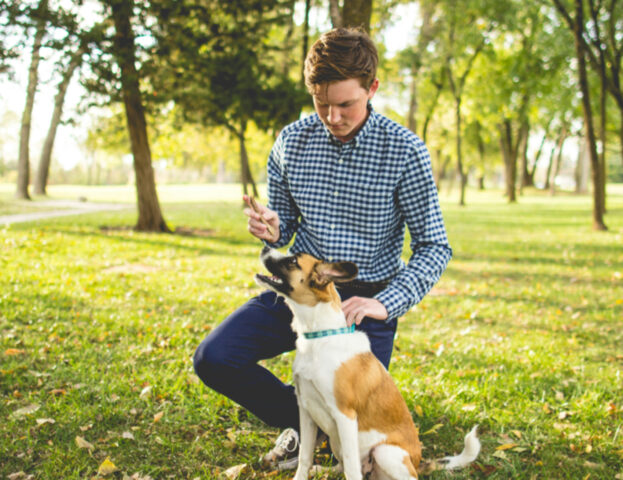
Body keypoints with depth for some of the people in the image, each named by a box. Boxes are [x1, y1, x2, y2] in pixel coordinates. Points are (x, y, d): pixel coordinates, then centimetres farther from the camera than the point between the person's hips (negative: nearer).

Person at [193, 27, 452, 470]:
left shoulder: (405, 151, -13)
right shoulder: (291, 142, -2)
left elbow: (434, 246, -10)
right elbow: (284, 229, 10)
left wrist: (386, 304, -25)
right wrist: (270, 230, -16)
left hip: (365, 297, -3)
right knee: (214, 359, -15)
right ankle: (301, 419, 12)